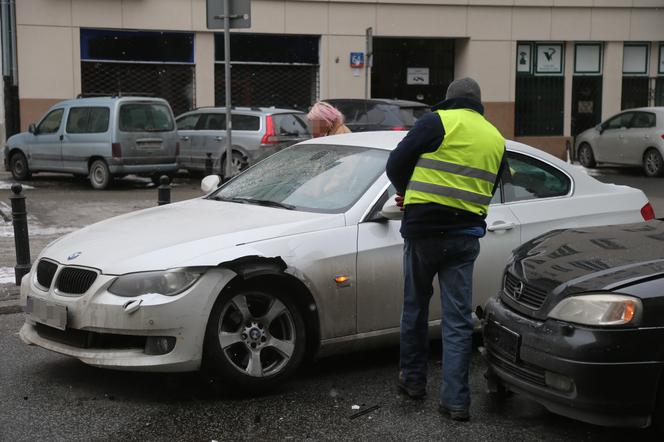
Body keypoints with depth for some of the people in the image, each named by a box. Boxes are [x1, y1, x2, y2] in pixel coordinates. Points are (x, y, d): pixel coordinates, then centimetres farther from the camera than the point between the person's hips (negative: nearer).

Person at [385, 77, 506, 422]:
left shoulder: (437, 122, -4)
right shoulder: (496, 138, 12)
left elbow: (395, 164, -4)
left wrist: (405, 191, 16)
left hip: (424, 228, -3)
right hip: (466, 234, 3)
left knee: (415, 306, 15)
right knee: (458, 318, 5)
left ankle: (412, 380, 26)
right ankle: (456, 399, 4)